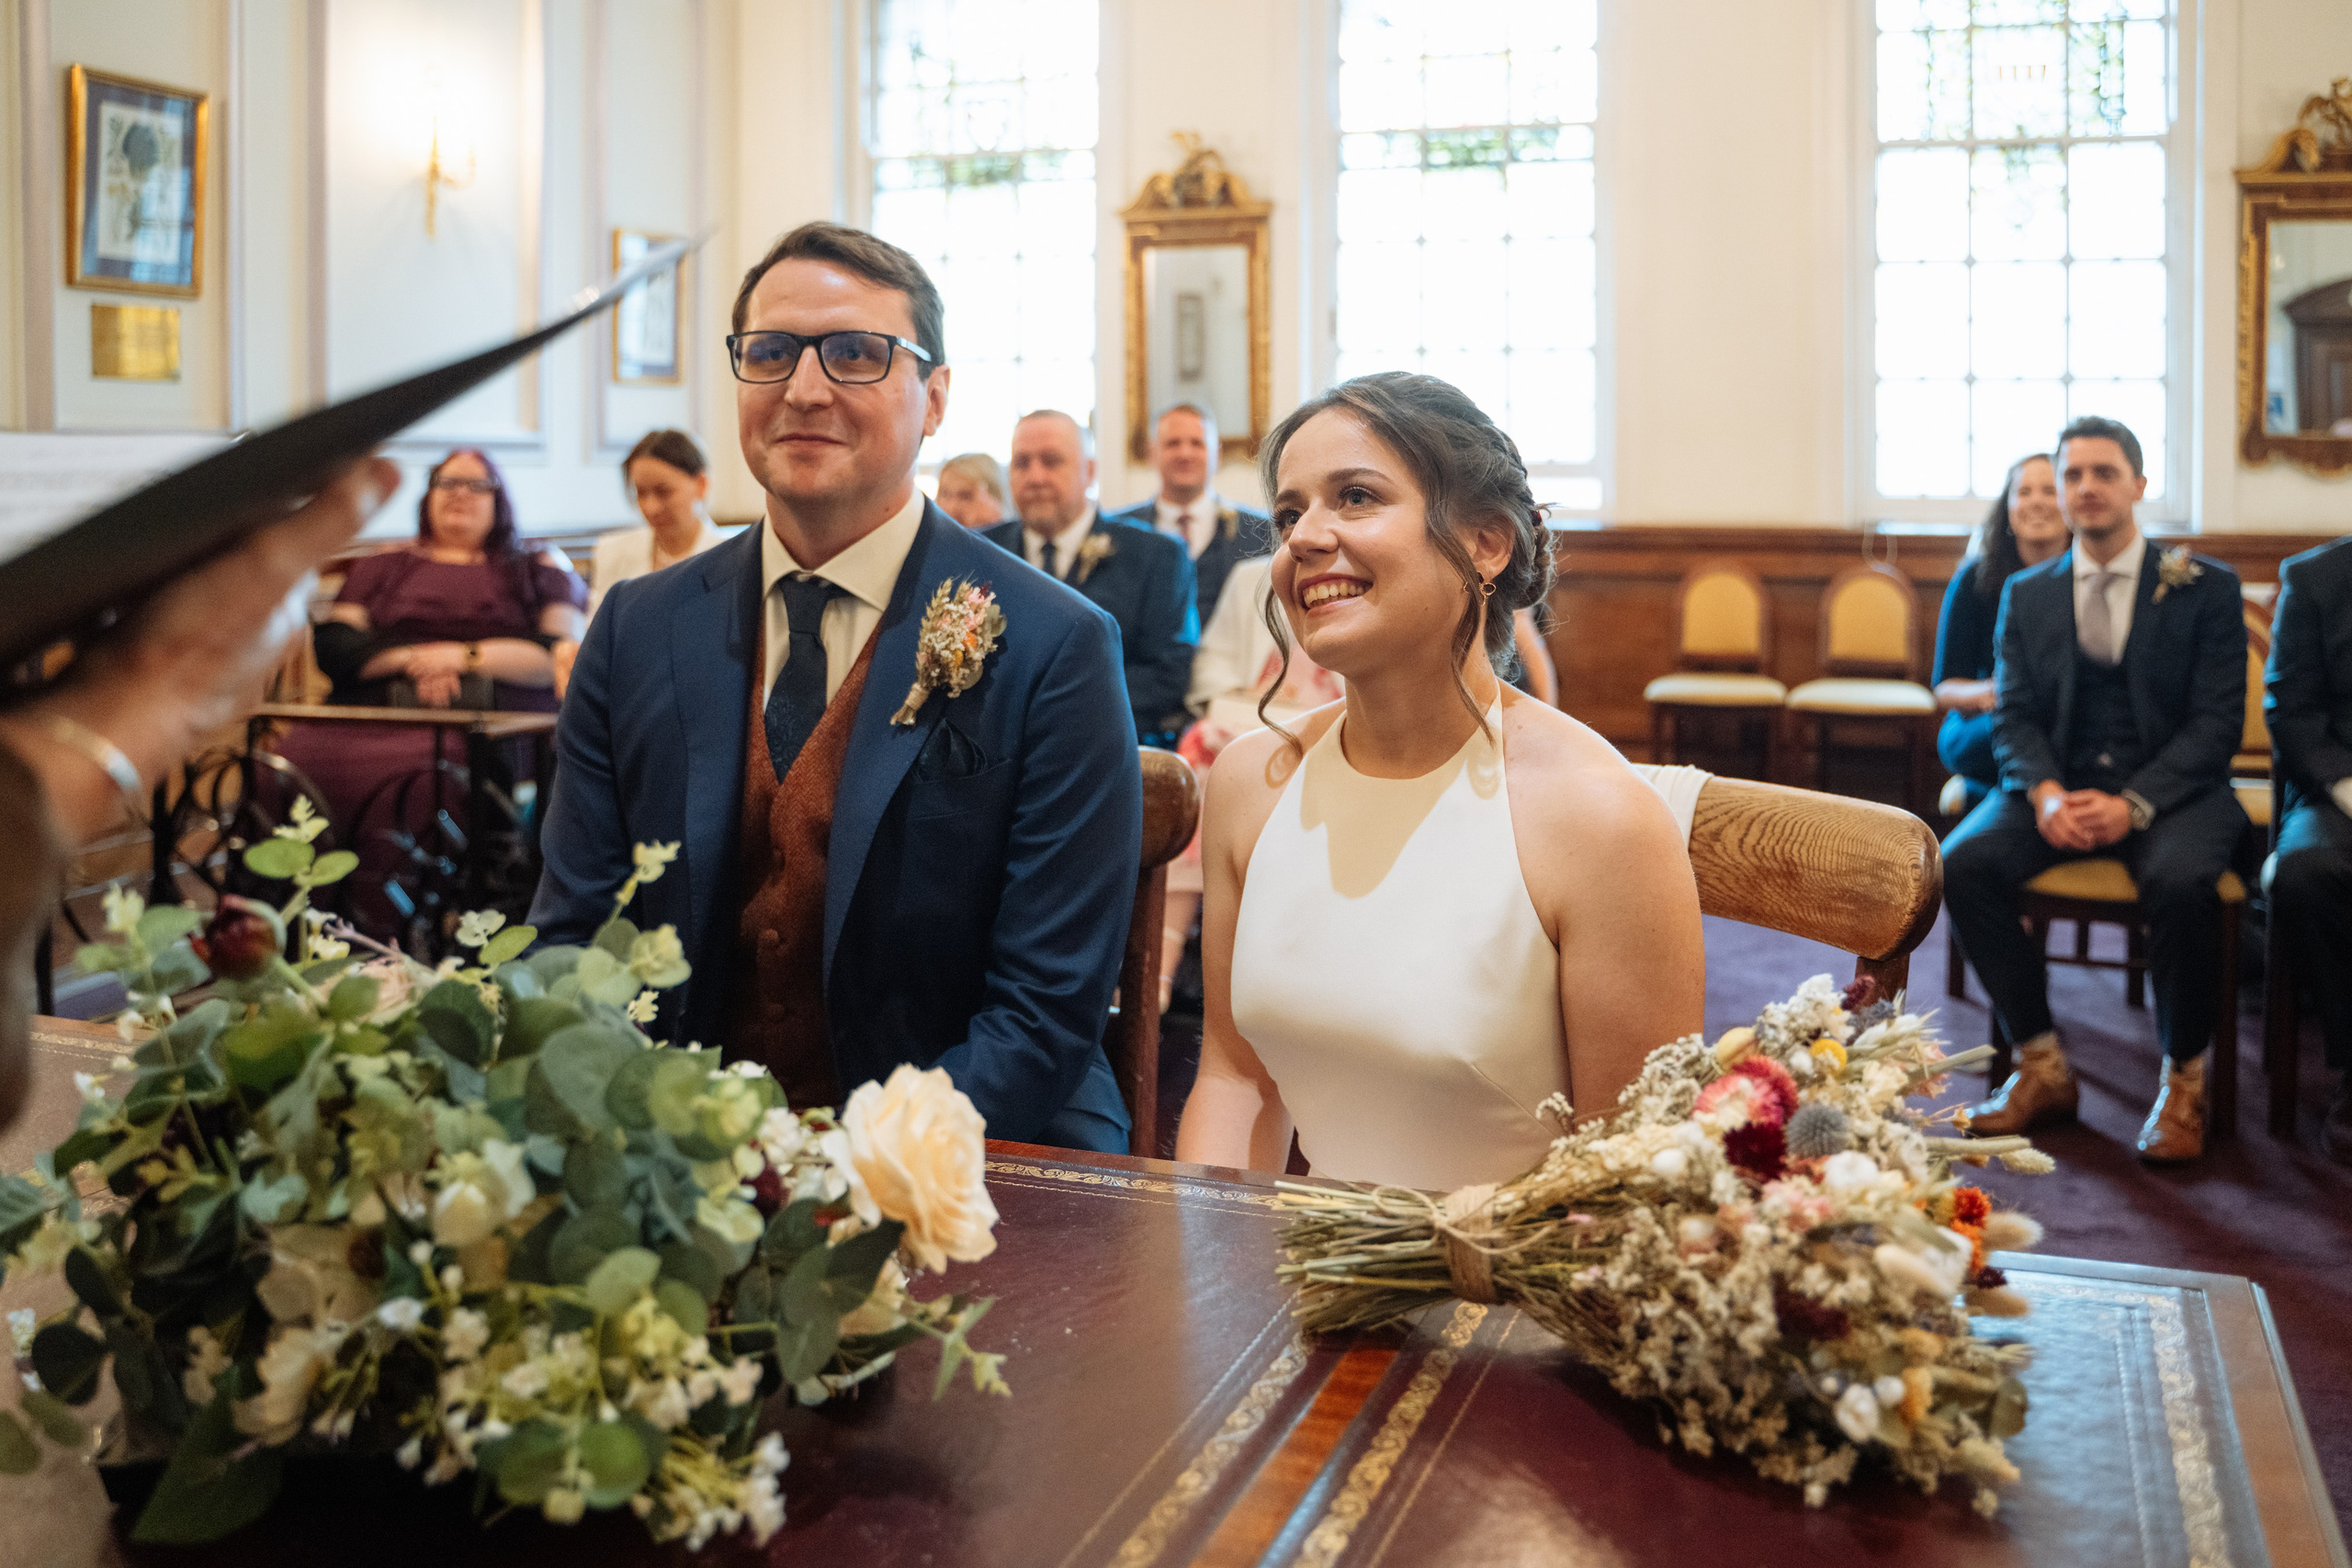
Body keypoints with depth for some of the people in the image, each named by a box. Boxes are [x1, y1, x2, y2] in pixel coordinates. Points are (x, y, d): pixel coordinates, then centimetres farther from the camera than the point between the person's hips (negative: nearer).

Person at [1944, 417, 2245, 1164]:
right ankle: (2042, 1067, -12)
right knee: (1964, 863, -25)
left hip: (2169, 790, -3)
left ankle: (2183, 1079, -13)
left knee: (2181, 880, -36)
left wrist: (2132, 805, -21)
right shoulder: (2025, 594, 13)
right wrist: (2045, 794, -16)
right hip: (2058, 788, 3)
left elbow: (2217, 720, -5)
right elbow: (2014, 716, 6)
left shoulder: (2205, 587, 3)